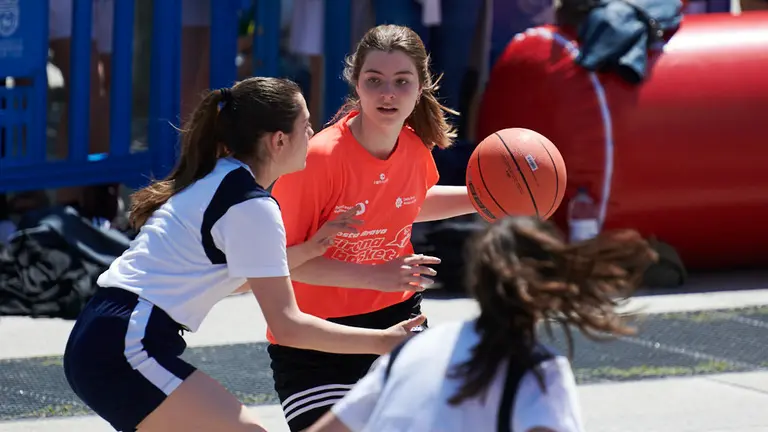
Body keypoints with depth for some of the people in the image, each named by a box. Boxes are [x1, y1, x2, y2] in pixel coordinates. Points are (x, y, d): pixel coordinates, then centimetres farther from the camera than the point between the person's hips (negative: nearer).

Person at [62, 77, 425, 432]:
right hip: (126, 351, -10)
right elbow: (287, 325, -14)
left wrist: (308, 249, 18)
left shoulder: (214, 179, 14)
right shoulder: (252, 206, -13)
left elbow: (236, 279, 26)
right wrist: (383, 341, -9)